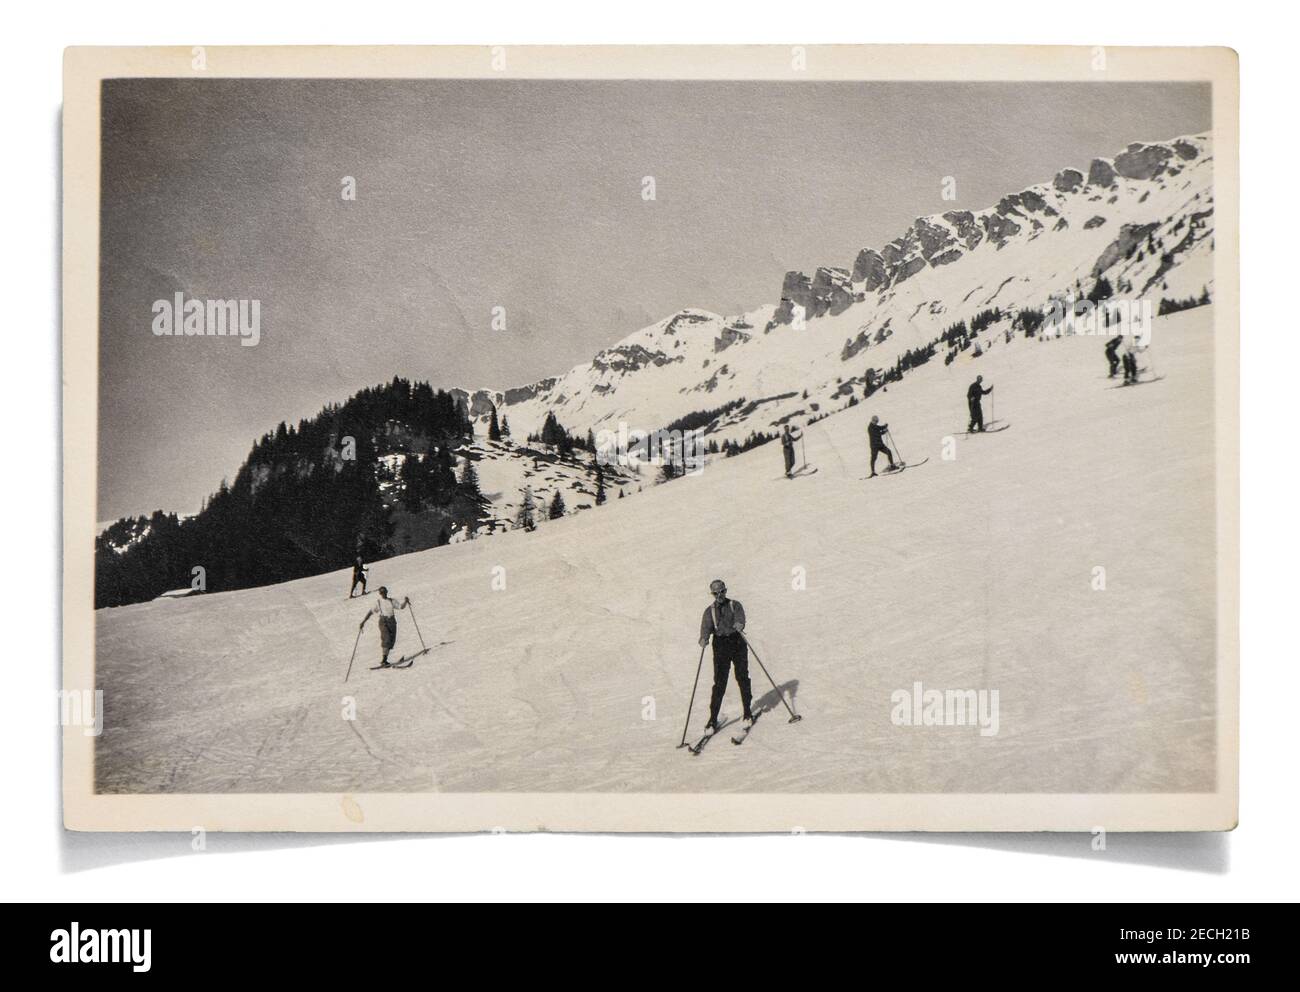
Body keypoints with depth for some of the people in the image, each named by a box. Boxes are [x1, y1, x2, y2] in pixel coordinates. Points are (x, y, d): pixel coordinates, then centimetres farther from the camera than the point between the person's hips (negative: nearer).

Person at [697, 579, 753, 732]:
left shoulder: (735, 605, 6)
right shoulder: (710, 610, 9)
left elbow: (740, 618, -13)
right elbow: (706, 626, -8)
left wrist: (739, 625, -37)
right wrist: (704, 638, -30)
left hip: (737, 643, 0)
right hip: (720, 645, 0)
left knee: (742, 678, 3)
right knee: (719, 682, -7)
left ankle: (748, 713, 21)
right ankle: (713, 721, -8)